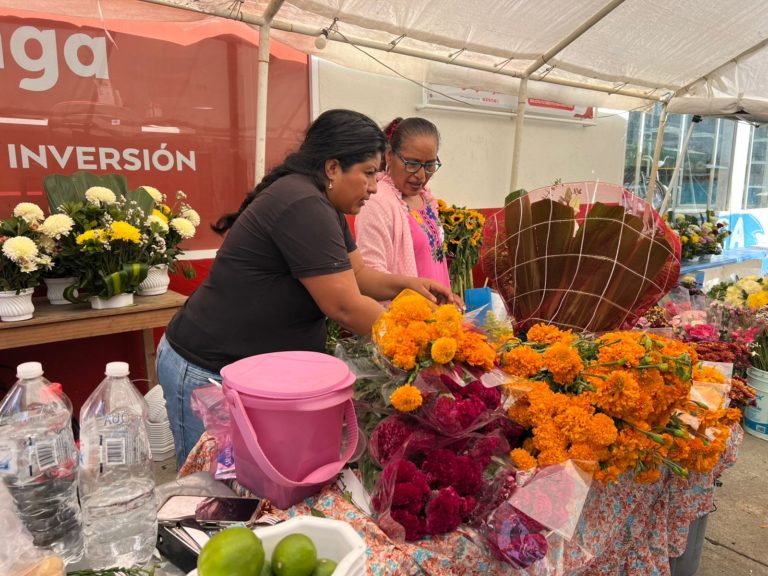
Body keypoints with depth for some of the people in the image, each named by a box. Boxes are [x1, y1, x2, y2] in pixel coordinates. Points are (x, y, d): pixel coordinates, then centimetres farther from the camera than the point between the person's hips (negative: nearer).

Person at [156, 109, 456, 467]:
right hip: (209, 372, -9)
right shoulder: (303, 206, -25)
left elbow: (356, 275, 12)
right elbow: (345, 307, -25)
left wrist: (409, 284, -5)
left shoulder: (325, 208, 7)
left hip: (256, 366, 9)